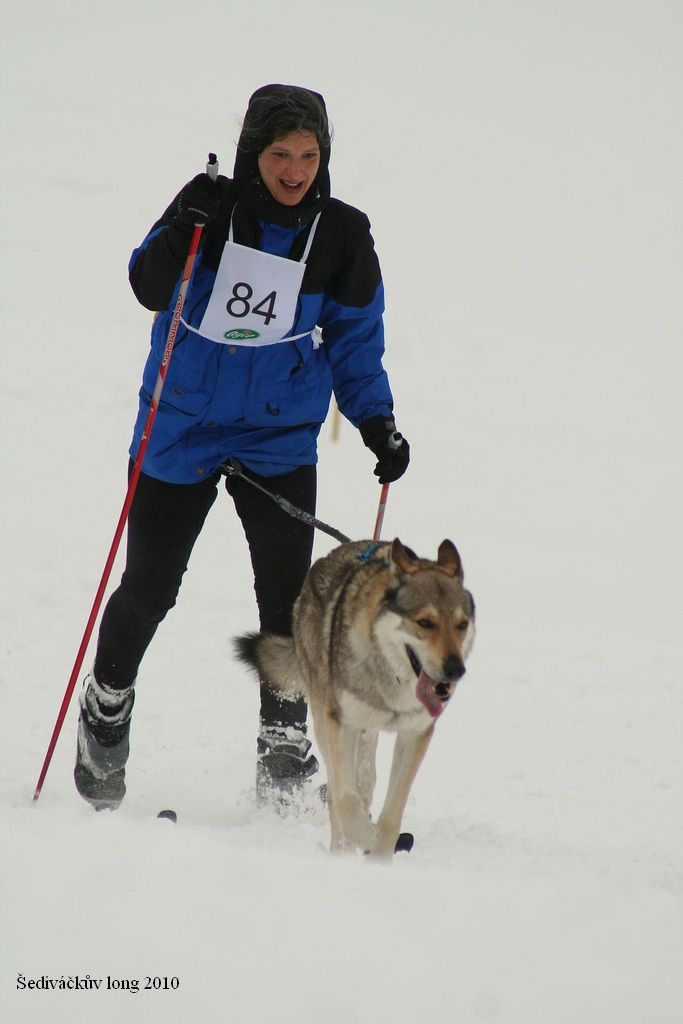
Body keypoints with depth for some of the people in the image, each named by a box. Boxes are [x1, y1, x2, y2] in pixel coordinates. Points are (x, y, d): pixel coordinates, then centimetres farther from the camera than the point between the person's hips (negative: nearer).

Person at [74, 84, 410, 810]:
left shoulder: (342, 235, -2)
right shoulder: (212, 207, -6)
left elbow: (355, 341, 4)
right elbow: (150, 289, -14)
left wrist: (377, 422, -8)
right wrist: (179, 233, -32)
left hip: (279, 435, 1)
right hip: (181, 428, 0)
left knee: (287, 593, -12)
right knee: (149, 586, 7)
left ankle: (284, 749, 0)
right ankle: (107, 704, 34)